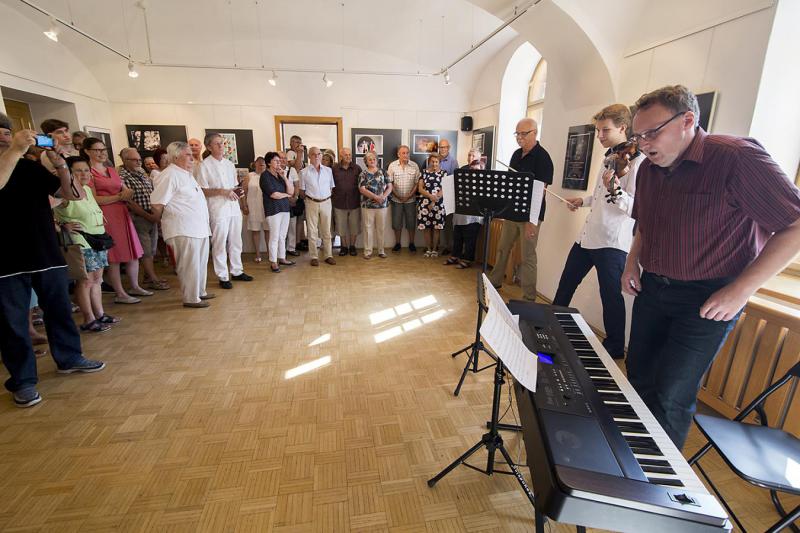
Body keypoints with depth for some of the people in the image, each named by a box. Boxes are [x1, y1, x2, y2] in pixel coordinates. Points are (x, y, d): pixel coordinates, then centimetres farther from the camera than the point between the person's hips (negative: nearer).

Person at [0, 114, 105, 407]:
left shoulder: (31, 166, 9)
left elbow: (74, 194, 4)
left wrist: (60, 164, -10)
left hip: (48, 254, 4)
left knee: (60, 309, 15)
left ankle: (69, 358, 32)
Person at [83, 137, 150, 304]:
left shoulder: (112, 170, 19)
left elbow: (127, 191, 18)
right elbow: (94, 199, -11)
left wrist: (128, 193, -4)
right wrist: (119, 197, -13)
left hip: (122, 214, 7)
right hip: (106, 216, -7)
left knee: (133, 253, 8)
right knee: (114, 256, -3)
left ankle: (135, 287, 21)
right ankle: (120, 294, 5)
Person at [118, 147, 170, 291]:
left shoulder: (142, 175, 15)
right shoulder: (123, 178, -9)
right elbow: (130, 202, -15)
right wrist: (148, 216, -15)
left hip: (152, 217, 7)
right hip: (138, 218, -7)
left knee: (151, 249, 13)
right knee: (146, 251, -1)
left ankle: (149, 276, 26)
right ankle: (154, 280, 5)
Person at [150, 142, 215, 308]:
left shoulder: (186, 173, 16)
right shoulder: (170, 175, -13)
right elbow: (156, 204, -16)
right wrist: (162, 221, -2)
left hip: (199, 227, 9)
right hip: (184, 230, -9)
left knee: (201, 262, 16)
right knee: (189, 264, -2)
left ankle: (200, 292, 29)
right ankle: (191, 298, 8)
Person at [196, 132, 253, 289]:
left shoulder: (229, 164, 14)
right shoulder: (205, 165, -4)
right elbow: (203, 191, -8)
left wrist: (238, 191, 2)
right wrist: (222, 191, -18)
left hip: (234, 206, 6)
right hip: (218, 208, -6)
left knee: (236, 241, 12)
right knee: (220, 243, -2)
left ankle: (236, 271, 24)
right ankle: (223, 276, 7)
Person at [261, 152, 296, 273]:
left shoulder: (281, 174, 13)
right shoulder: (265, 175, -5)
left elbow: (291, 191, 5)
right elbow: (273, 194, -13)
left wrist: (285, 177, -6)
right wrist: (286, 195, 2)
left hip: (285, 208, 6)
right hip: (273, 209, -6)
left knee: (282, 236, 10)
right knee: (275, 236, -5)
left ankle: (282, 258, 21)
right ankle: (273, 262, 3)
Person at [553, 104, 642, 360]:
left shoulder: (637, 161, -15)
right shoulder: (610, 157, 13)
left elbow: (637, 210, -23)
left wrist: (616, 190, -38)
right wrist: (584, 201, 18)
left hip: (612, 242, -9)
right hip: (587, 235, 9)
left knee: (611, 295, 2)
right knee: (566, 283, 18)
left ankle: (615, 348, 20)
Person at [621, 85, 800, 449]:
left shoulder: (736, 157, -16)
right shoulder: (649, 169, 6)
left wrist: (741, 289, -19)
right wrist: (633, 262, 6)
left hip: (708, 299, -6)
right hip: (652, 288, 7)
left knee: (670, 396, -4)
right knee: (639, 377, 13)